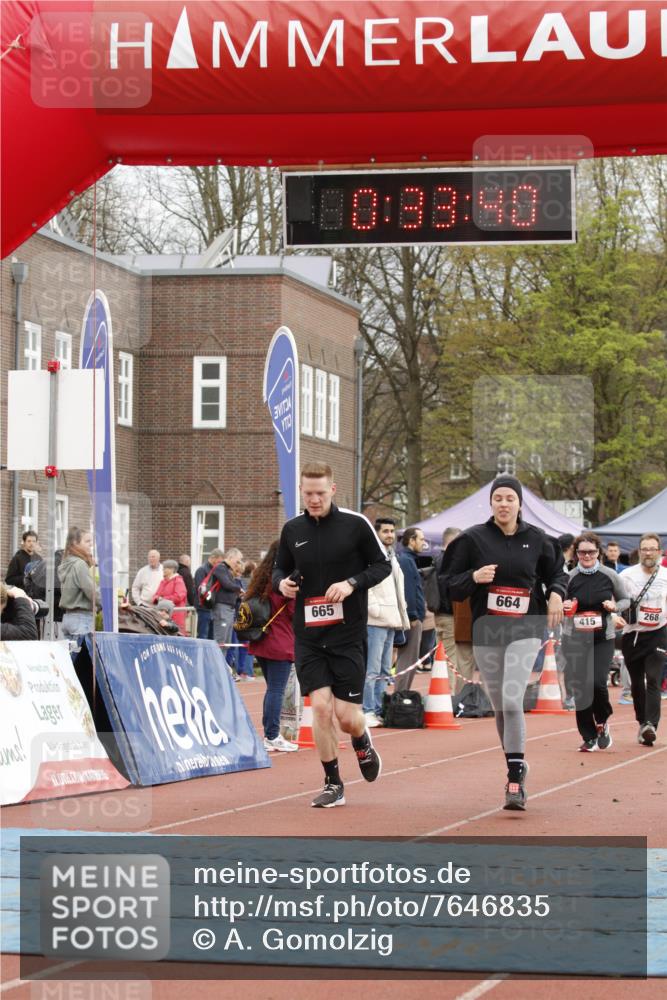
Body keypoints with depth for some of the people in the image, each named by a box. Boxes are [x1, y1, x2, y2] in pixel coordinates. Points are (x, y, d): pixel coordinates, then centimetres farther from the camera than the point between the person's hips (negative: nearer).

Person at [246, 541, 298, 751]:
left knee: (272, 689, 16)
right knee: (277, 690, -5)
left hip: (260, 644, 8)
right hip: (281, 644, -8)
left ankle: (270, 734, 17)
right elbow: (295, 611, -12)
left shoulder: (261, 577, 11)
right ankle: (272, 737, -5)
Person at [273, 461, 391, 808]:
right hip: (308, 635, 2)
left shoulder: (355, 524, -5)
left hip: (348, 634, -2)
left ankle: (362, 743, 32)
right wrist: (281, 583, -6)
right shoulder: (292, 529, 5)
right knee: (320, 706, -7)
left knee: (347, 716, -5)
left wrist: (352, 583, -15)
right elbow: (280, 569, 18)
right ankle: (333, 784, 7)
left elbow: (383, 564, 2)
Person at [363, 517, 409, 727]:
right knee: (372, 669, -11)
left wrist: (403, 615, 19)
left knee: (384, 670, 12)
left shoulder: (392, 557, 21)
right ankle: (368, 712, -10)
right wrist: (374, 608, -20)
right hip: (377, 620, -10)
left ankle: (378, 711, 16)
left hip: (390, 620, 10)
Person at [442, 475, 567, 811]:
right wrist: (474, 577, -17)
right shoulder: (474, 539, 1)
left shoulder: (535, 539, 4)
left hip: (525, 629, -2)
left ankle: (515, 780, -13)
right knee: (499, 706, 8)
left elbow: (556, 572, 18)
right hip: (486, 630, 2)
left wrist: (556, 594, -2)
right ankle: (517, 766, 27)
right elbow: (451, 583, 2)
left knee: (512, 700, -17)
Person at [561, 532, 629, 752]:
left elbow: (625, 600, 12)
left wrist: (614, 606, -9)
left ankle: (603, 721, 14)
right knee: (579, 687, 0)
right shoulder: (570, 577, 0)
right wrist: (564, 608, -11)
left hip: (603, 639, -1)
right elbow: (560, 604, 12)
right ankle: (589, 737, 14)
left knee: (597, 682, -17)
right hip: (575, 640, 1)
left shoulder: (609, 575, 0)